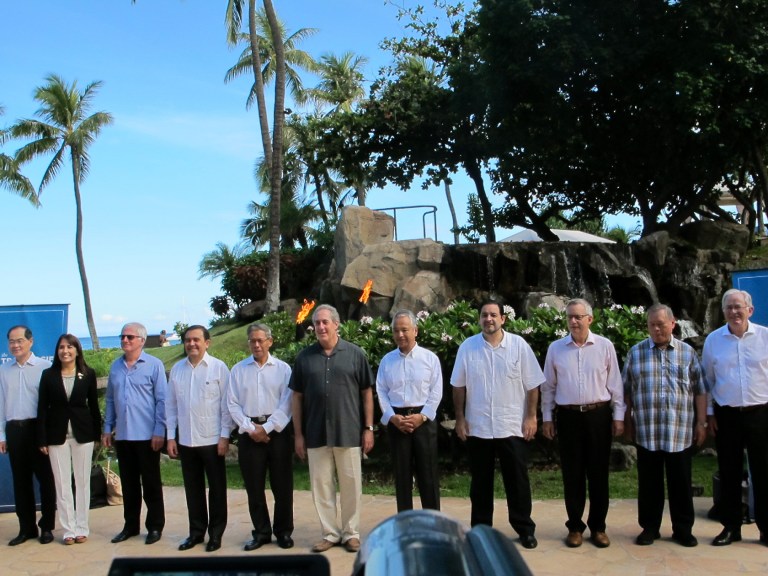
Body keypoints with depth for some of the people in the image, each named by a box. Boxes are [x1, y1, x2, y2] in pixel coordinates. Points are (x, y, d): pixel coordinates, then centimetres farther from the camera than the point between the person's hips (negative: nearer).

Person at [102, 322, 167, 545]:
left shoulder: (154, 365, -6)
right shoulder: (115, 366, 9)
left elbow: (161, 400, -7)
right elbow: (110, 400, 14)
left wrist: (159, 431, -12)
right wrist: (107, 429, 11)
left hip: (147, 435, -5)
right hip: (122, 435, 5)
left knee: (151, 483, 5)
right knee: (128, 483, 13)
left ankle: (155, 527, 15)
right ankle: (130, 525, 24)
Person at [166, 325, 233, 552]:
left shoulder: (218, 368, -6)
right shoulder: (177, 369, 5)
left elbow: (226, 404, -6)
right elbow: (171, 404, 9)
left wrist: (225, 436, -9)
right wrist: (171, 436, 5)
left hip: (212, 440, -4)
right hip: (186, 441, 4)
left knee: (216, 488, 7)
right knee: (193, 489, 12)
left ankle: (216, 534, 18)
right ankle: (196, 532, 24)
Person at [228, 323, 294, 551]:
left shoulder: (283, 368, 2)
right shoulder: (238, 370, 7)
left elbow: (286, 403, -5)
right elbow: (233, 404, 3)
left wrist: (266, 428, -11)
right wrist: (251, 429, -8)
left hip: (277, 431, -1)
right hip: (249, 433, 2)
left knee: (282, 485, 3)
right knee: (254, 487, 6)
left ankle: (283, 532, 16)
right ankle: (261, 532, 19)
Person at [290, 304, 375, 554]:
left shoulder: (355, 354, -2)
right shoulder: (304, 357, 3)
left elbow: (367, 392, 1)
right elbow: (297, 397, 6)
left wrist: (368, 428, -3)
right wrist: (298, 433, 2)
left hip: (349, 432, -2)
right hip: (316, 433, 2)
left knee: (351, 484, 7)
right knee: (321, 485, 9)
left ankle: (351, 532, 21)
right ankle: (330, 533, 22)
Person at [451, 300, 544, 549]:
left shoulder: (519, 345, -4)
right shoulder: (467, 347, -1)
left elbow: (532, 385, -1)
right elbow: (459, 386, 4)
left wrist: (531, 417, -5)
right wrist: (460, 418, 1)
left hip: (512, 426, -1)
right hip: (477, 427, 1)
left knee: (517, 480, 7)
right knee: (480, 481, 12)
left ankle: (525, 529, 22)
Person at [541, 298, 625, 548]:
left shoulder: (605, 346, 0)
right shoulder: (556, 348, 3)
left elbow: (615, 384, 3)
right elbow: (548, 386, 8)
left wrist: (618, 416, 1)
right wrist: (547, 418, 6)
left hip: (598, 415, 0)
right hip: (568, 417, 1)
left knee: (598, 474, 6)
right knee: (572, 474, 6)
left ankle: (598, 527, 18)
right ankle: (575, 527, 18)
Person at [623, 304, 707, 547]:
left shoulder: (688, 352, 6)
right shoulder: (636, 353, 5)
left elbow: (699, 390, 7)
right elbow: (627, 391, 8)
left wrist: (701, 422, 3)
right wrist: (628, 422, 6)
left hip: (681, 432, 0)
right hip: (646, 433, 0)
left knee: (681, 482, 7)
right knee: (649, 482, 7)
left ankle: (683, 529, 20)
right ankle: (649, 527, 19)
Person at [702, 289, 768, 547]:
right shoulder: (713, 340, 2)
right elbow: (707, 380, 8)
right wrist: (709, 413, 6)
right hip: (726, 415, 1)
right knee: (729, 473, 9)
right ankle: (731, 527, 19)